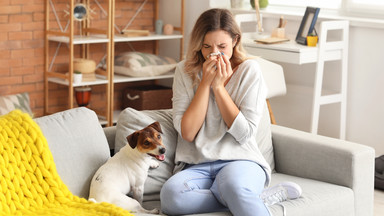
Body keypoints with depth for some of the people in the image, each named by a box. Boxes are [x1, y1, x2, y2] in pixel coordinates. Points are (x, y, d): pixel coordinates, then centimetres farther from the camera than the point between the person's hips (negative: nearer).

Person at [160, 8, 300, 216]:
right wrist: (205, 82, -8)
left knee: (233, 185, -42)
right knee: (171, 195, -32)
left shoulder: (249, 70, 1)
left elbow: (244, 133, -5)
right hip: (197, 166, 4)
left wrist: (219, 86, -9)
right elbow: (187, 132, -4)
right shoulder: (185, 71, 5)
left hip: (240, 160, -4)